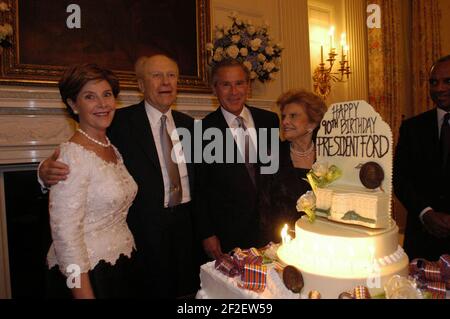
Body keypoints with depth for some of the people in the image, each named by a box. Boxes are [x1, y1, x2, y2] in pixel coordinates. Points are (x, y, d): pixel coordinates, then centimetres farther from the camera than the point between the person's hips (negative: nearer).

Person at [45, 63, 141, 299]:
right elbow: (66, 235, -21)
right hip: (86, 273, -7)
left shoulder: (113, 150, 4)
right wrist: (85, 294, -19)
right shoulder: (72, 155, -19)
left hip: (123, 264, 7)